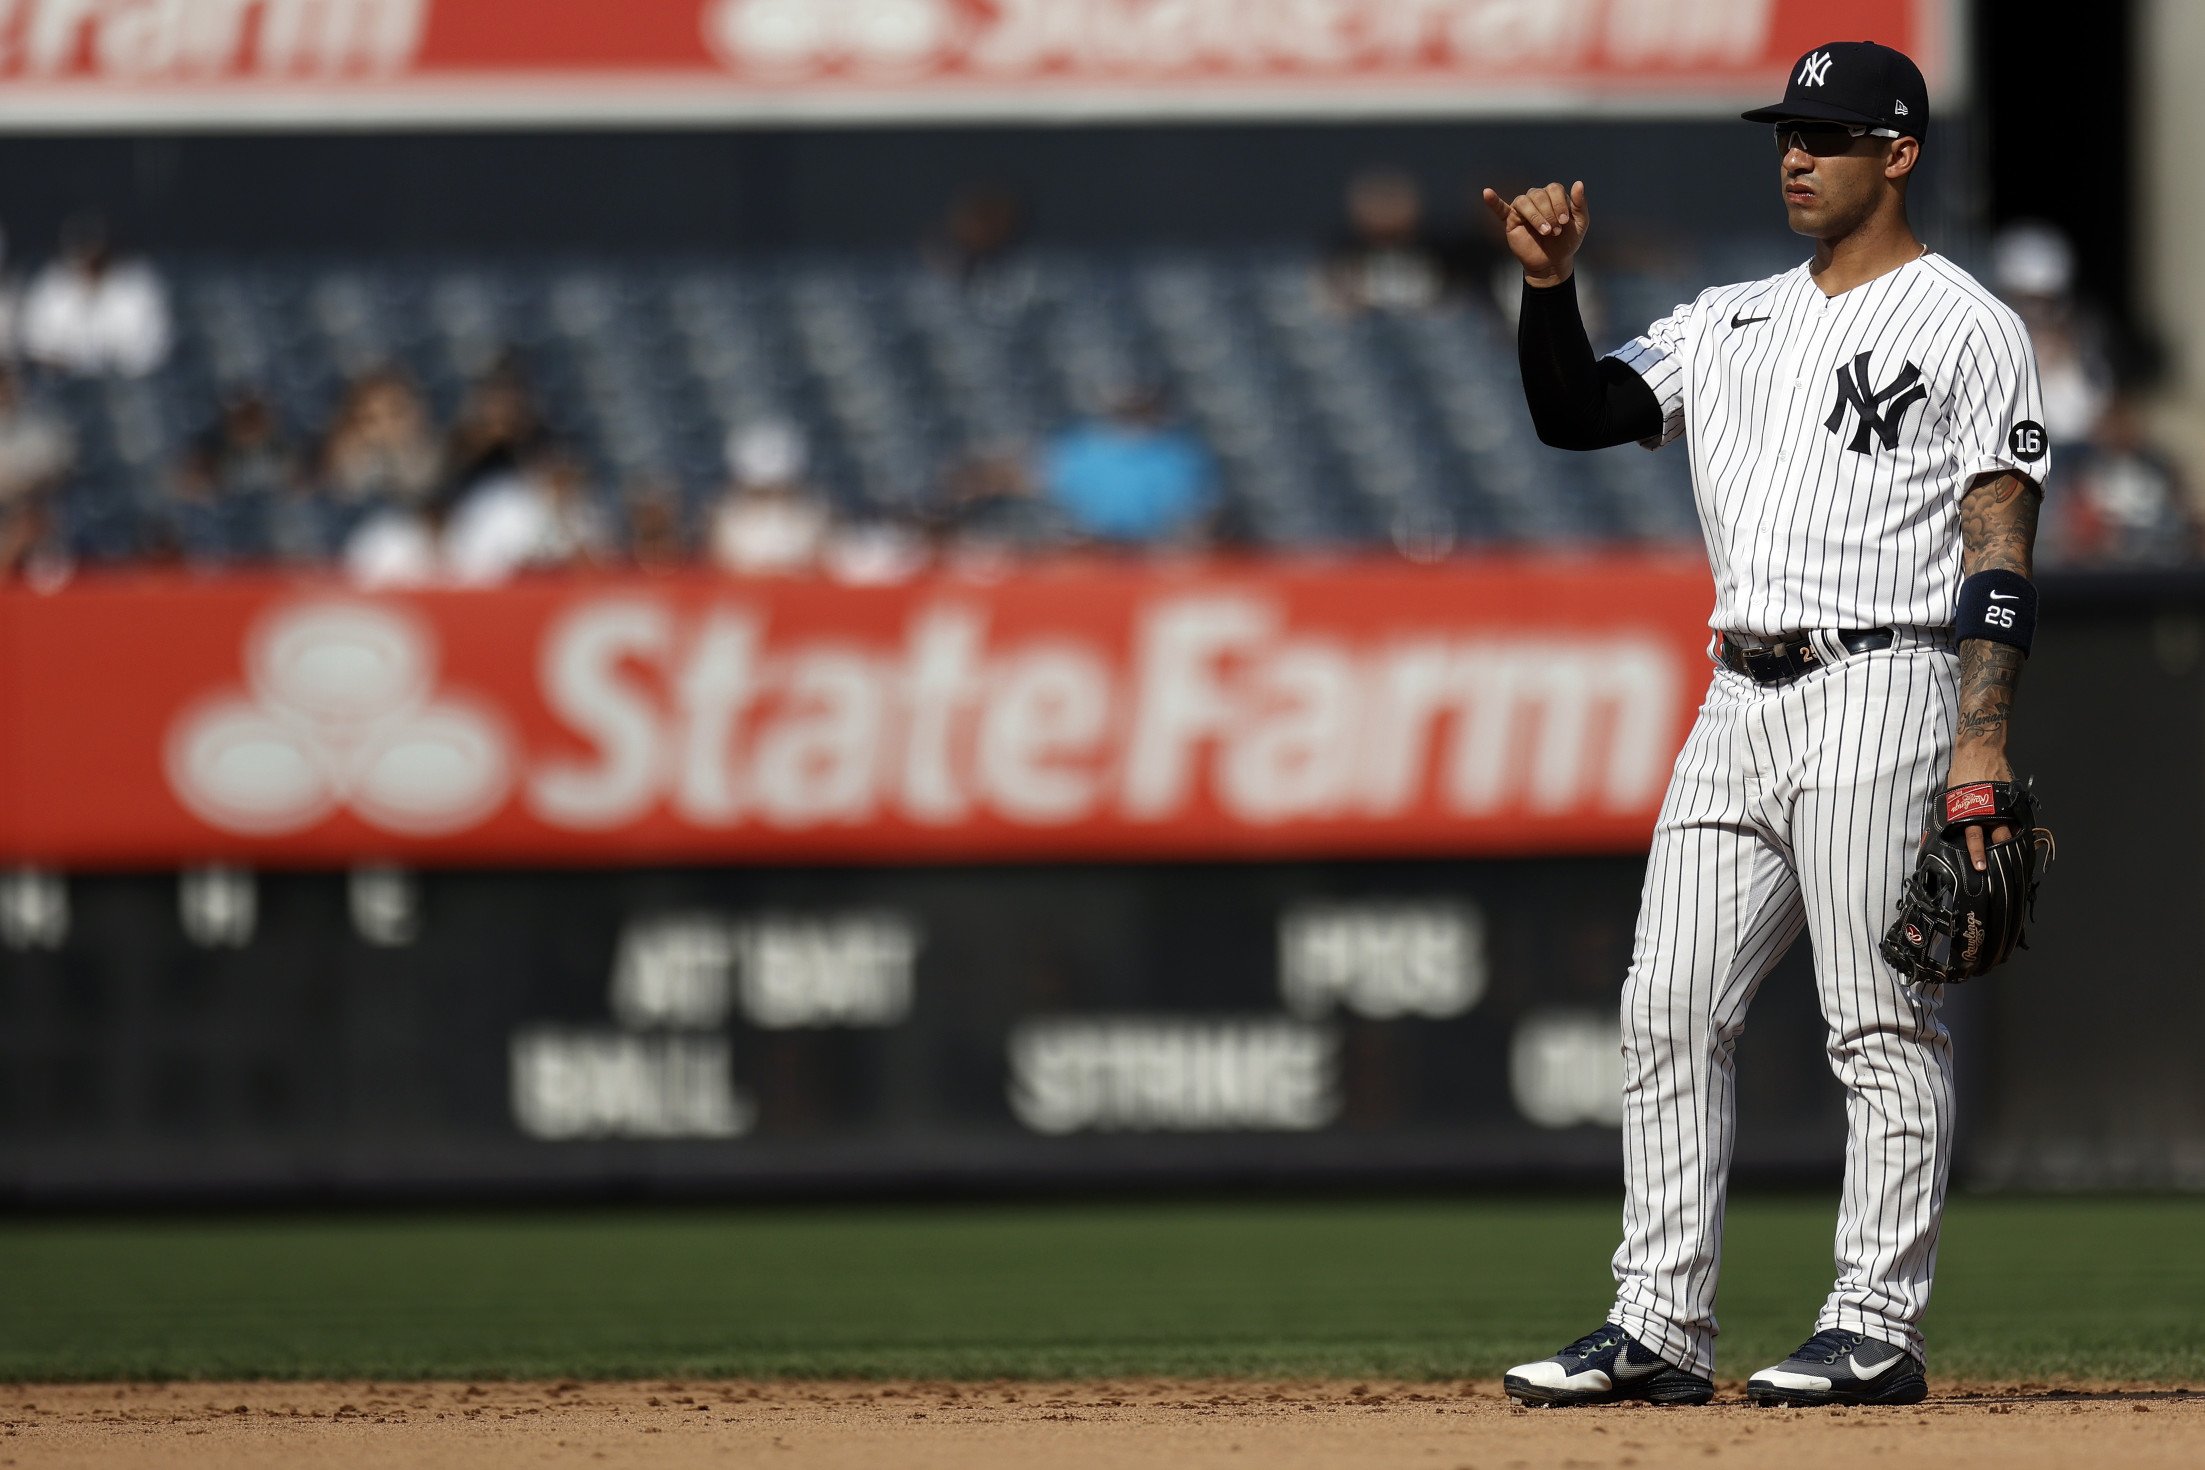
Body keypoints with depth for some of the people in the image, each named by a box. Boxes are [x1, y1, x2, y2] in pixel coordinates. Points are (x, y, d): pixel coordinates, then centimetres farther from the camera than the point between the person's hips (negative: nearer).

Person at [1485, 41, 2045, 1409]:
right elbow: (1579, 412, 13)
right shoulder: (1733, 323, 19)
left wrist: (1985, 746, -16)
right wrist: (1550, 287, -4)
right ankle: (1661, 1327, 4)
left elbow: (2001, 552, -7)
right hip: (1739, 706, 7)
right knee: (1670, 1009, 2)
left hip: (1880, 694, -7)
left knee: (1885, 1024, -6)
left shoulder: (1969, 328, -1)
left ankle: (1878, 1329, -4)